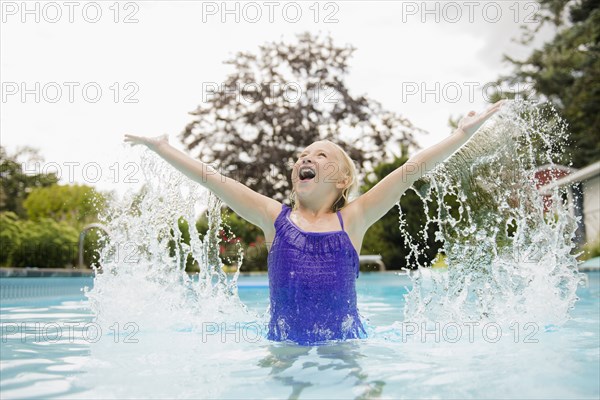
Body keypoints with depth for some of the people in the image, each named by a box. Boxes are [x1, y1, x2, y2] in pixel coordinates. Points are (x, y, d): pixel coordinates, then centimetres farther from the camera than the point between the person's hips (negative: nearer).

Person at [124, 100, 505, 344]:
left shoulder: (352, 219, 4)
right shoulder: (276, 217, 6)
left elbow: (412, 170, 1)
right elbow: (212, 178, 7)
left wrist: (464, 132, 0)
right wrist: (161, 147, 10)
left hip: (345, 346, -1)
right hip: (284, 348, 1)